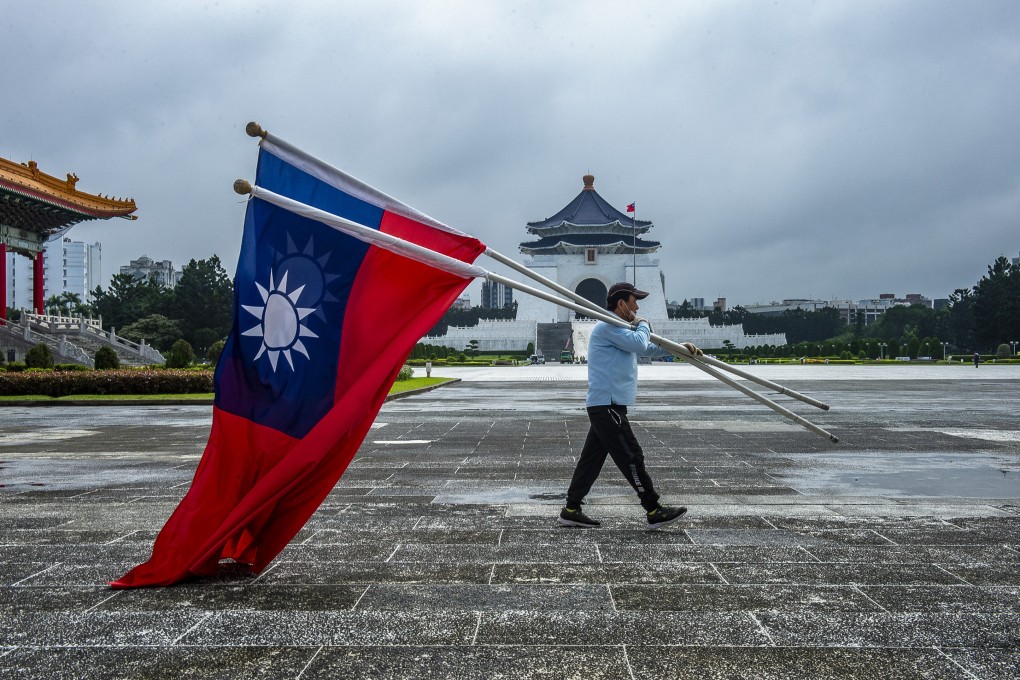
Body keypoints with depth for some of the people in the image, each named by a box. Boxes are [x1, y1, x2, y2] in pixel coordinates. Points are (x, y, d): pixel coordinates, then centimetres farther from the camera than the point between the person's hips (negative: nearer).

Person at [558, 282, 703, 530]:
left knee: (592, 458, 10)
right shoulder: (607, 326, -11)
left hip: (604, 406, 11)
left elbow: (648, 348, 30)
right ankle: (654, 511, -4)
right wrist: (643, 324, 0)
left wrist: (679, 347, 19)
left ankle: (571, 510, 14)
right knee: (631, 457, -7)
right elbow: (639, 344, -21)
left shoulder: (617, 329, 23)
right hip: (607, 405, -11)